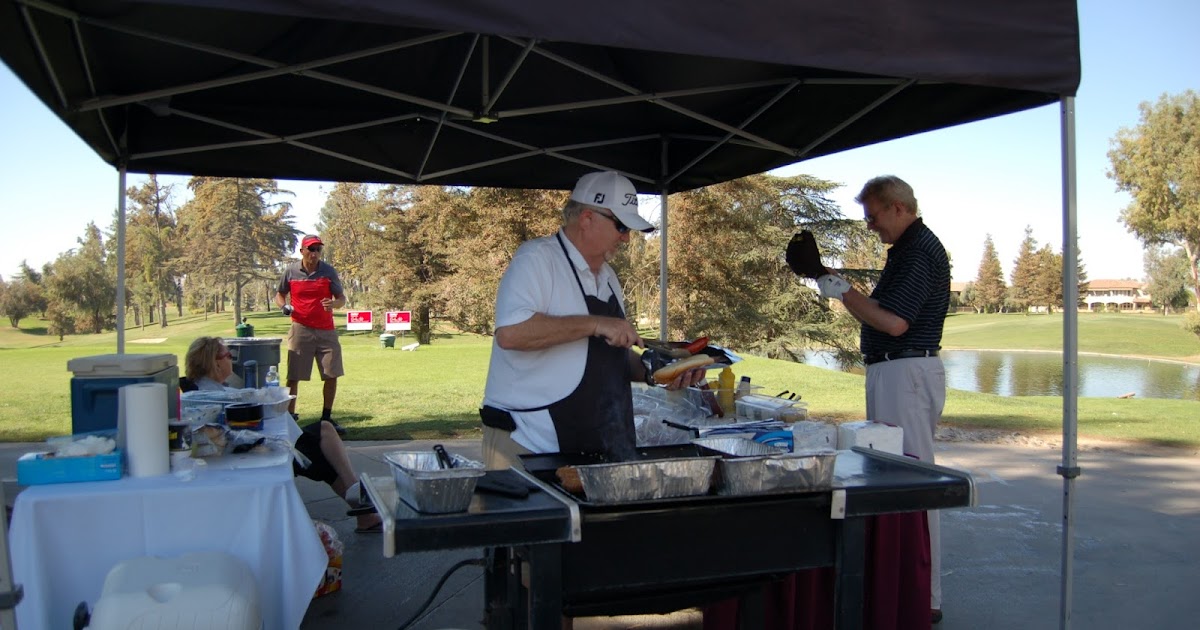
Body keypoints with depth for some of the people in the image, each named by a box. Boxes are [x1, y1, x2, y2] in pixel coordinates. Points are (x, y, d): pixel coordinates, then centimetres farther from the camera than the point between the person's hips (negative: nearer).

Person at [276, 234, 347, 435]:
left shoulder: (329, 271, 1)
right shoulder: (290, 271, 1)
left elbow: (342, 298, 3)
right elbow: (280, 294, 14)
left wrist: (334, 303, -21)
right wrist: (283, 305, -9)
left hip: (326, 330, 1)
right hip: (301, 329, -1)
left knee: (332, 375, 3)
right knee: (293, 377, -3)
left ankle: (327, 418, 18)